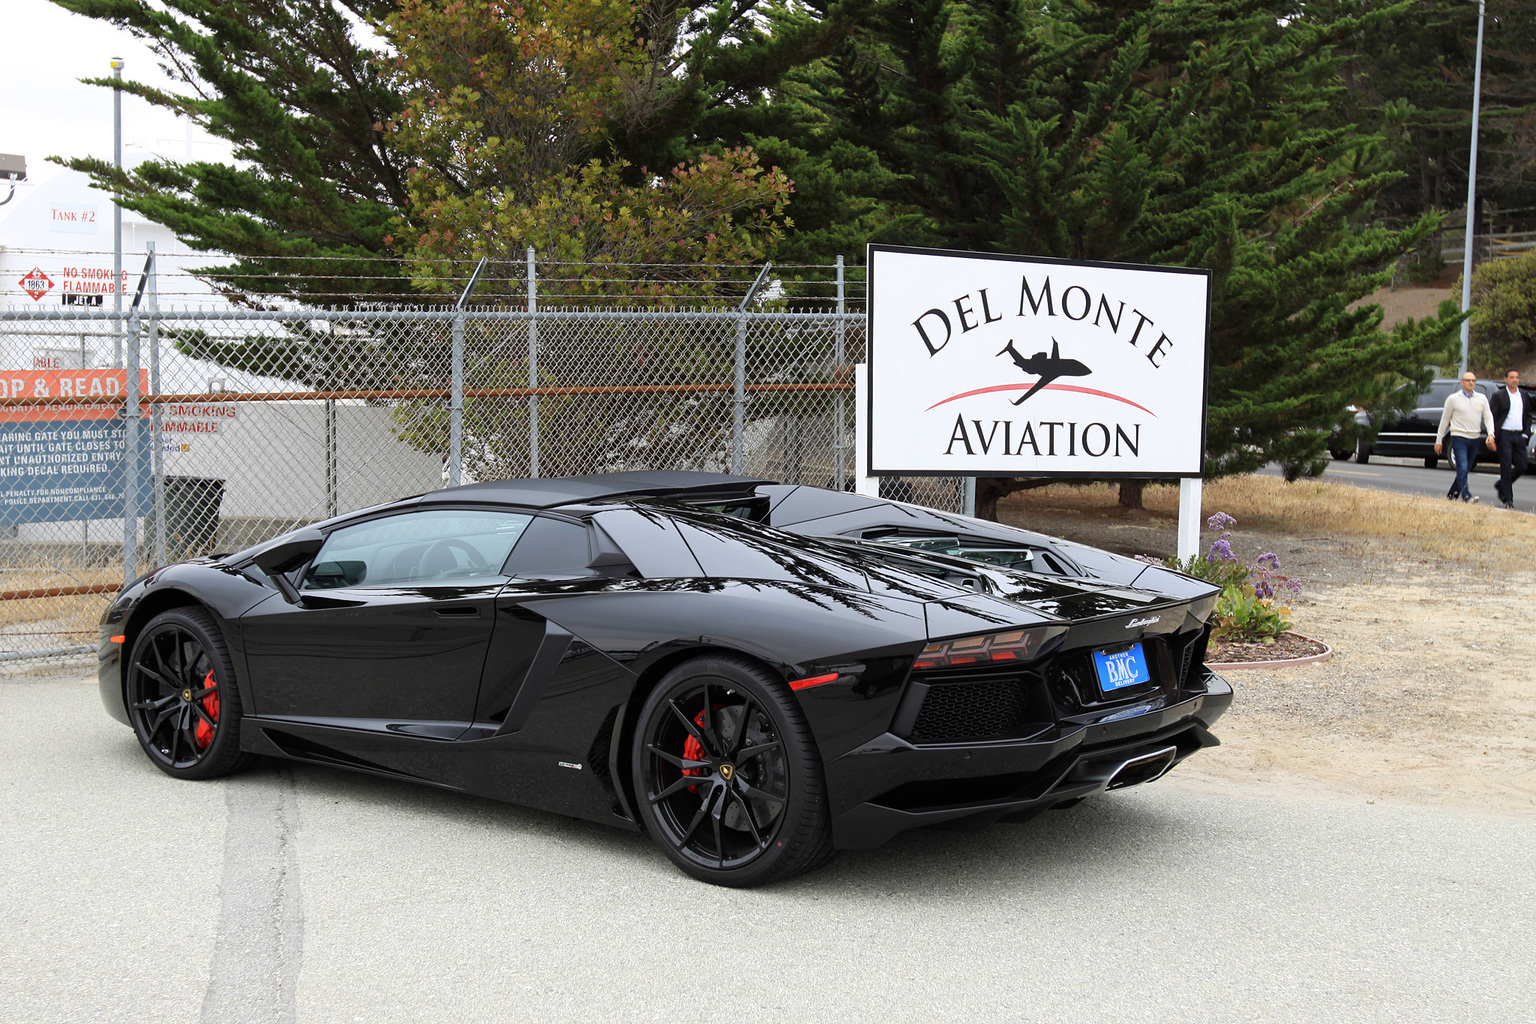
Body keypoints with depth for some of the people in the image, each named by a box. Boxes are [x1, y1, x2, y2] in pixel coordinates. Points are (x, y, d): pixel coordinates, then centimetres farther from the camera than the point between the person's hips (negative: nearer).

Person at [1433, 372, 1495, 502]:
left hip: (1474, 439, 4)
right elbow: (1444, 420, 6)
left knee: (1465, 470, 9)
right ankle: (1466, 496, -23)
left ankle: (1451, 495, 21)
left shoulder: (1482, 398, 10)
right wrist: (1439, 440, 6)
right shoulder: (1453, 399, 1)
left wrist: (1490, 434, -9)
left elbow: (1488, 417, 8)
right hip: (1459, 438, -4)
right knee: (1462, 468, -17)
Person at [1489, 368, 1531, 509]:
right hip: (1505, 435, -5)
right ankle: (1508, 499, 3)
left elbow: (1527, 416, 19)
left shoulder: (1524, 397, 13)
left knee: (1521, 467, 2)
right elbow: (1491, 417, -4)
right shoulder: (1498, 396, 0)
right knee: (1506, 467, -4)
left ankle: (1501, 485, 26)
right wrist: (1492, 437, -11)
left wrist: (1526, 433, 5)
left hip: (1519, 436, 5)